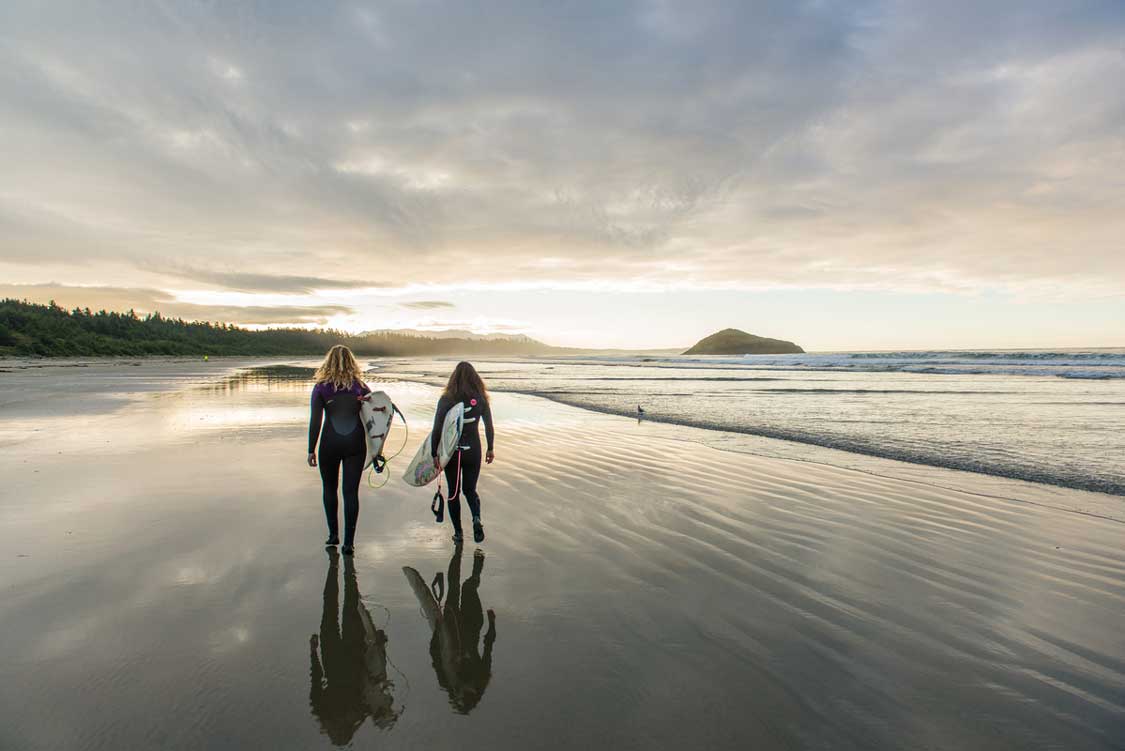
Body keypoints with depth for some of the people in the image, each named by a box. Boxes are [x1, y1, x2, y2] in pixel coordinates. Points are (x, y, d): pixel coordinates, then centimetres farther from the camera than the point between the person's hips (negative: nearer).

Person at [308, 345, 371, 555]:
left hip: (330, 444, -1)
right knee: (351, 491, 4)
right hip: (355, 444, 1)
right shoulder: (360, 387, 2)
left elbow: (315, 421, -6)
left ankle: (333, 534, 23)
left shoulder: (321, 388, -3)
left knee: (330, 489, 19)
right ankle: (349, 542, 3)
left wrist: (311, 450, 0)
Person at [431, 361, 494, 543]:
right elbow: (489, 427, 2)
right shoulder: (481, 399, -5)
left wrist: (434, 454, -6)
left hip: (451, 452, -1)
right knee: (470, 490, 16)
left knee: (454, 491, 14)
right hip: (473, 452, 1)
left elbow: (437, 429, -12)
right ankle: (477, 518, -12)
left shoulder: (446, 400, -11)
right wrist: (490, 449, 14)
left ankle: (458, 532, 18)